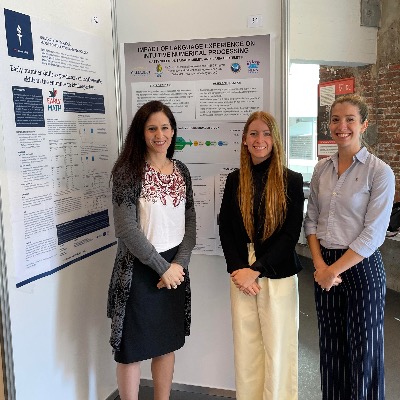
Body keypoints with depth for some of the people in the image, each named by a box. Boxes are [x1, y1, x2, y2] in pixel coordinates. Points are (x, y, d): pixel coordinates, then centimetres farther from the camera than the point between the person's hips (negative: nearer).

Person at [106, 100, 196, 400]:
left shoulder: (181, 170, 6)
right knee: (132, 350, 8)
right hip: (139, 270, -5)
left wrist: (179, 264, -6)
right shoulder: (128, 170, -9)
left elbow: (190, 223, 7)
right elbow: (126, 229, -15)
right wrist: (162, 267, -13)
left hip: (175, 269, 5)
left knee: (167, 344, 17)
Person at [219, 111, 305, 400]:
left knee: (277, 346, 7)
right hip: (242, 274, 3)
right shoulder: (235, 180, 6)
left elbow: (290, 234, -8)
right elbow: (225, 228, 5)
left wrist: (256, 269, -13)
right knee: (245, 346, 10)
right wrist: (238, 270, -8)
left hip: (278, 275, -2)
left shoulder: (291, 180, -3)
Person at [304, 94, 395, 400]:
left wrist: (335, 269, -14)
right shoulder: (322, 169, 5)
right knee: (331, 346, 15)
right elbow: (311, 220, 7)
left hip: (360, 267, -4)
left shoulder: (380, 172, -11)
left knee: (362, 349, 9)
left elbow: (373, 234, -15)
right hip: (325, 267, 5)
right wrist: (320, 265, -6)